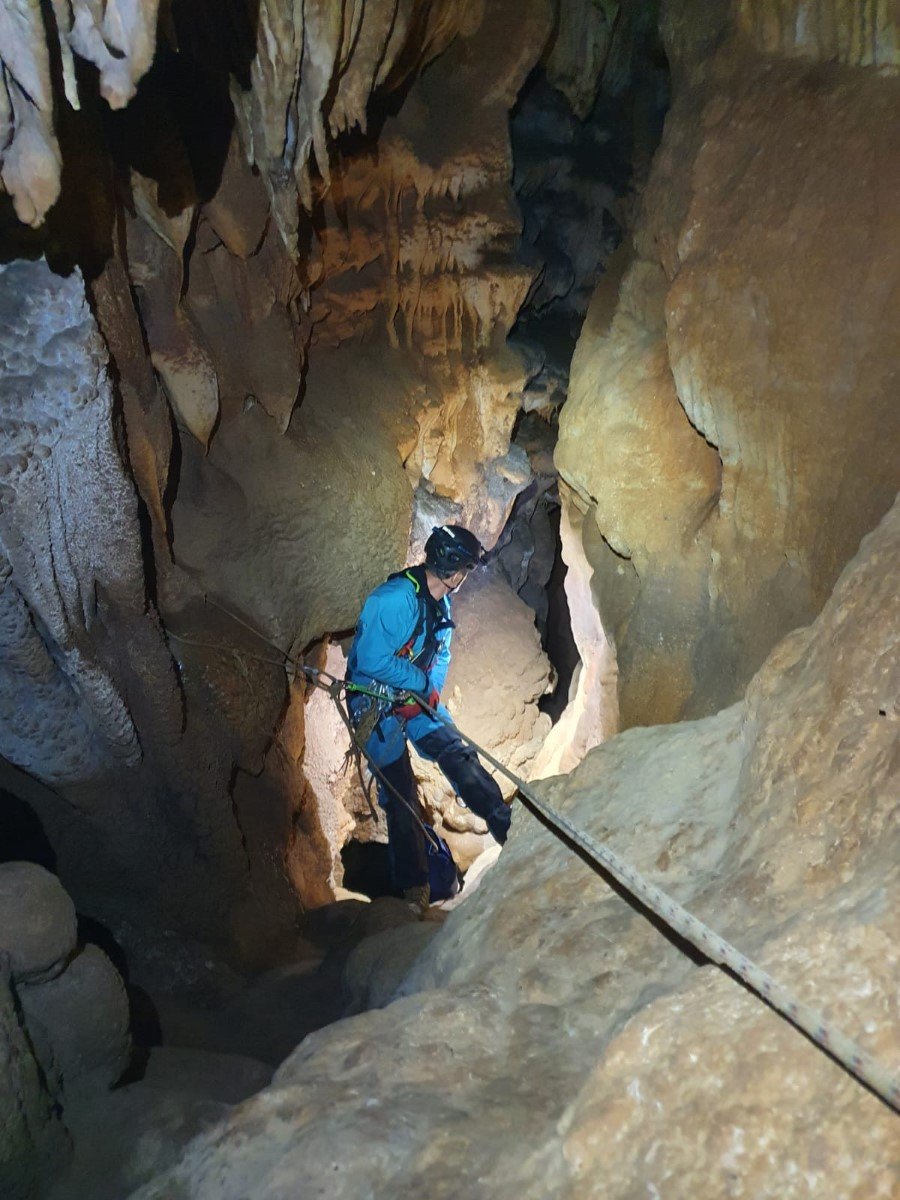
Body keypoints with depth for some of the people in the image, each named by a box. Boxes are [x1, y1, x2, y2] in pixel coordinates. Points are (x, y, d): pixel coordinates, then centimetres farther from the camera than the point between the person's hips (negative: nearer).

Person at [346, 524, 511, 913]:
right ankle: (413, 885, 10)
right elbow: (373, 662, -29)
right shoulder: (395, 598, -26)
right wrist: (423, 681, -18)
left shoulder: (441, 604, 3)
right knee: (399, 791, -2)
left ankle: (510, 830, -4)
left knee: (457, 754, -8)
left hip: (417, 696, 7)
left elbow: (441, 655, 13)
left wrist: (431, 690, -6)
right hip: (375, 702, -7)